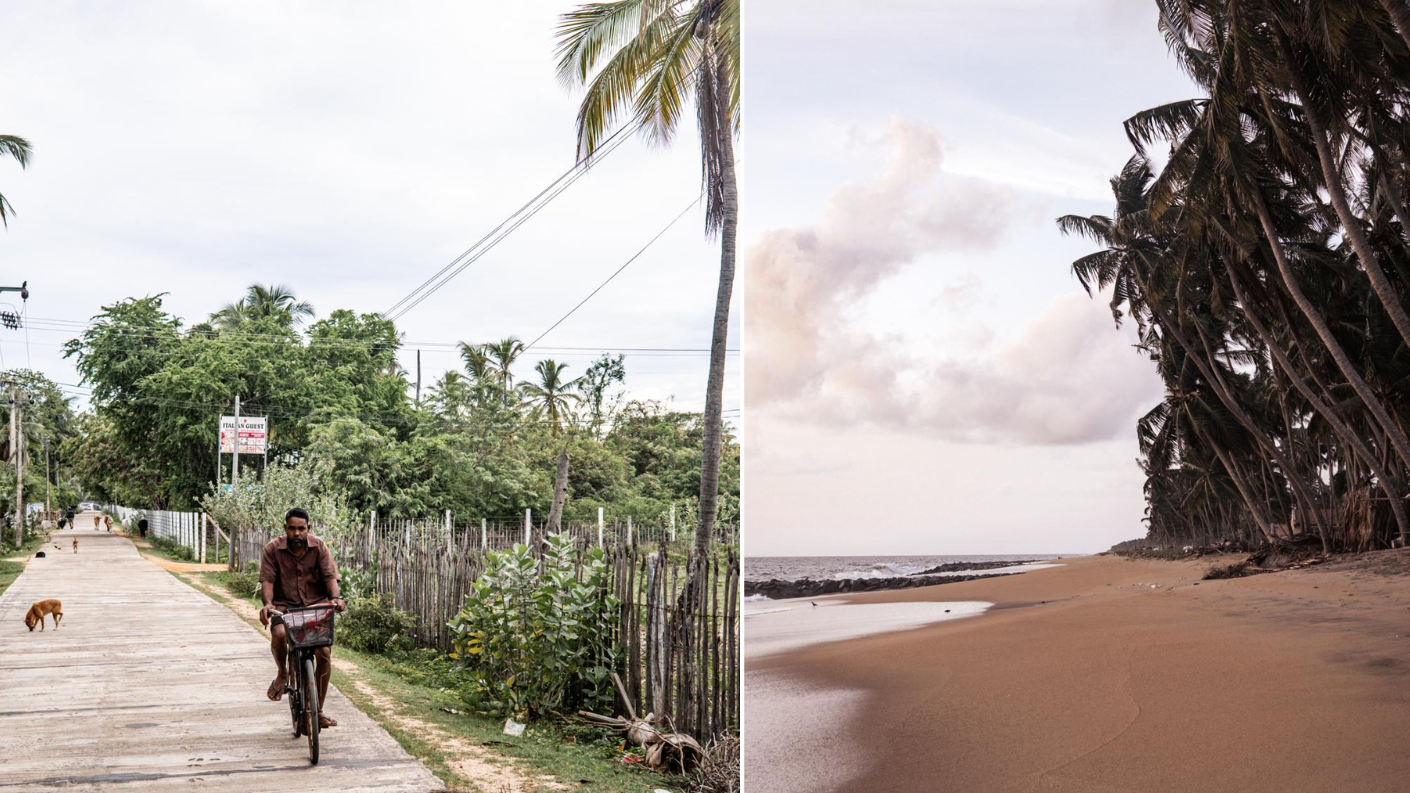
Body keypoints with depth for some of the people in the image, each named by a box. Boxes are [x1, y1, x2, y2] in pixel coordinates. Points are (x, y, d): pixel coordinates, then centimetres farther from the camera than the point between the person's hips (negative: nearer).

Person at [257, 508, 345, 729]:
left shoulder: (319, 547, -2)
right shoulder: (273, 549, -4)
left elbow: (330, 575, -8)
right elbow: (267, 579, -9)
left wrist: (335, 597, -28)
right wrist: (267, 603, -29)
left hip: (316, 604, 1)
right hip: (284, 605, -1)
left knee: (325, 652, -12)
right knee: (278, 634, -34)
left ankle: (318, 711, 4)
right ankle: (282, 675, 0)